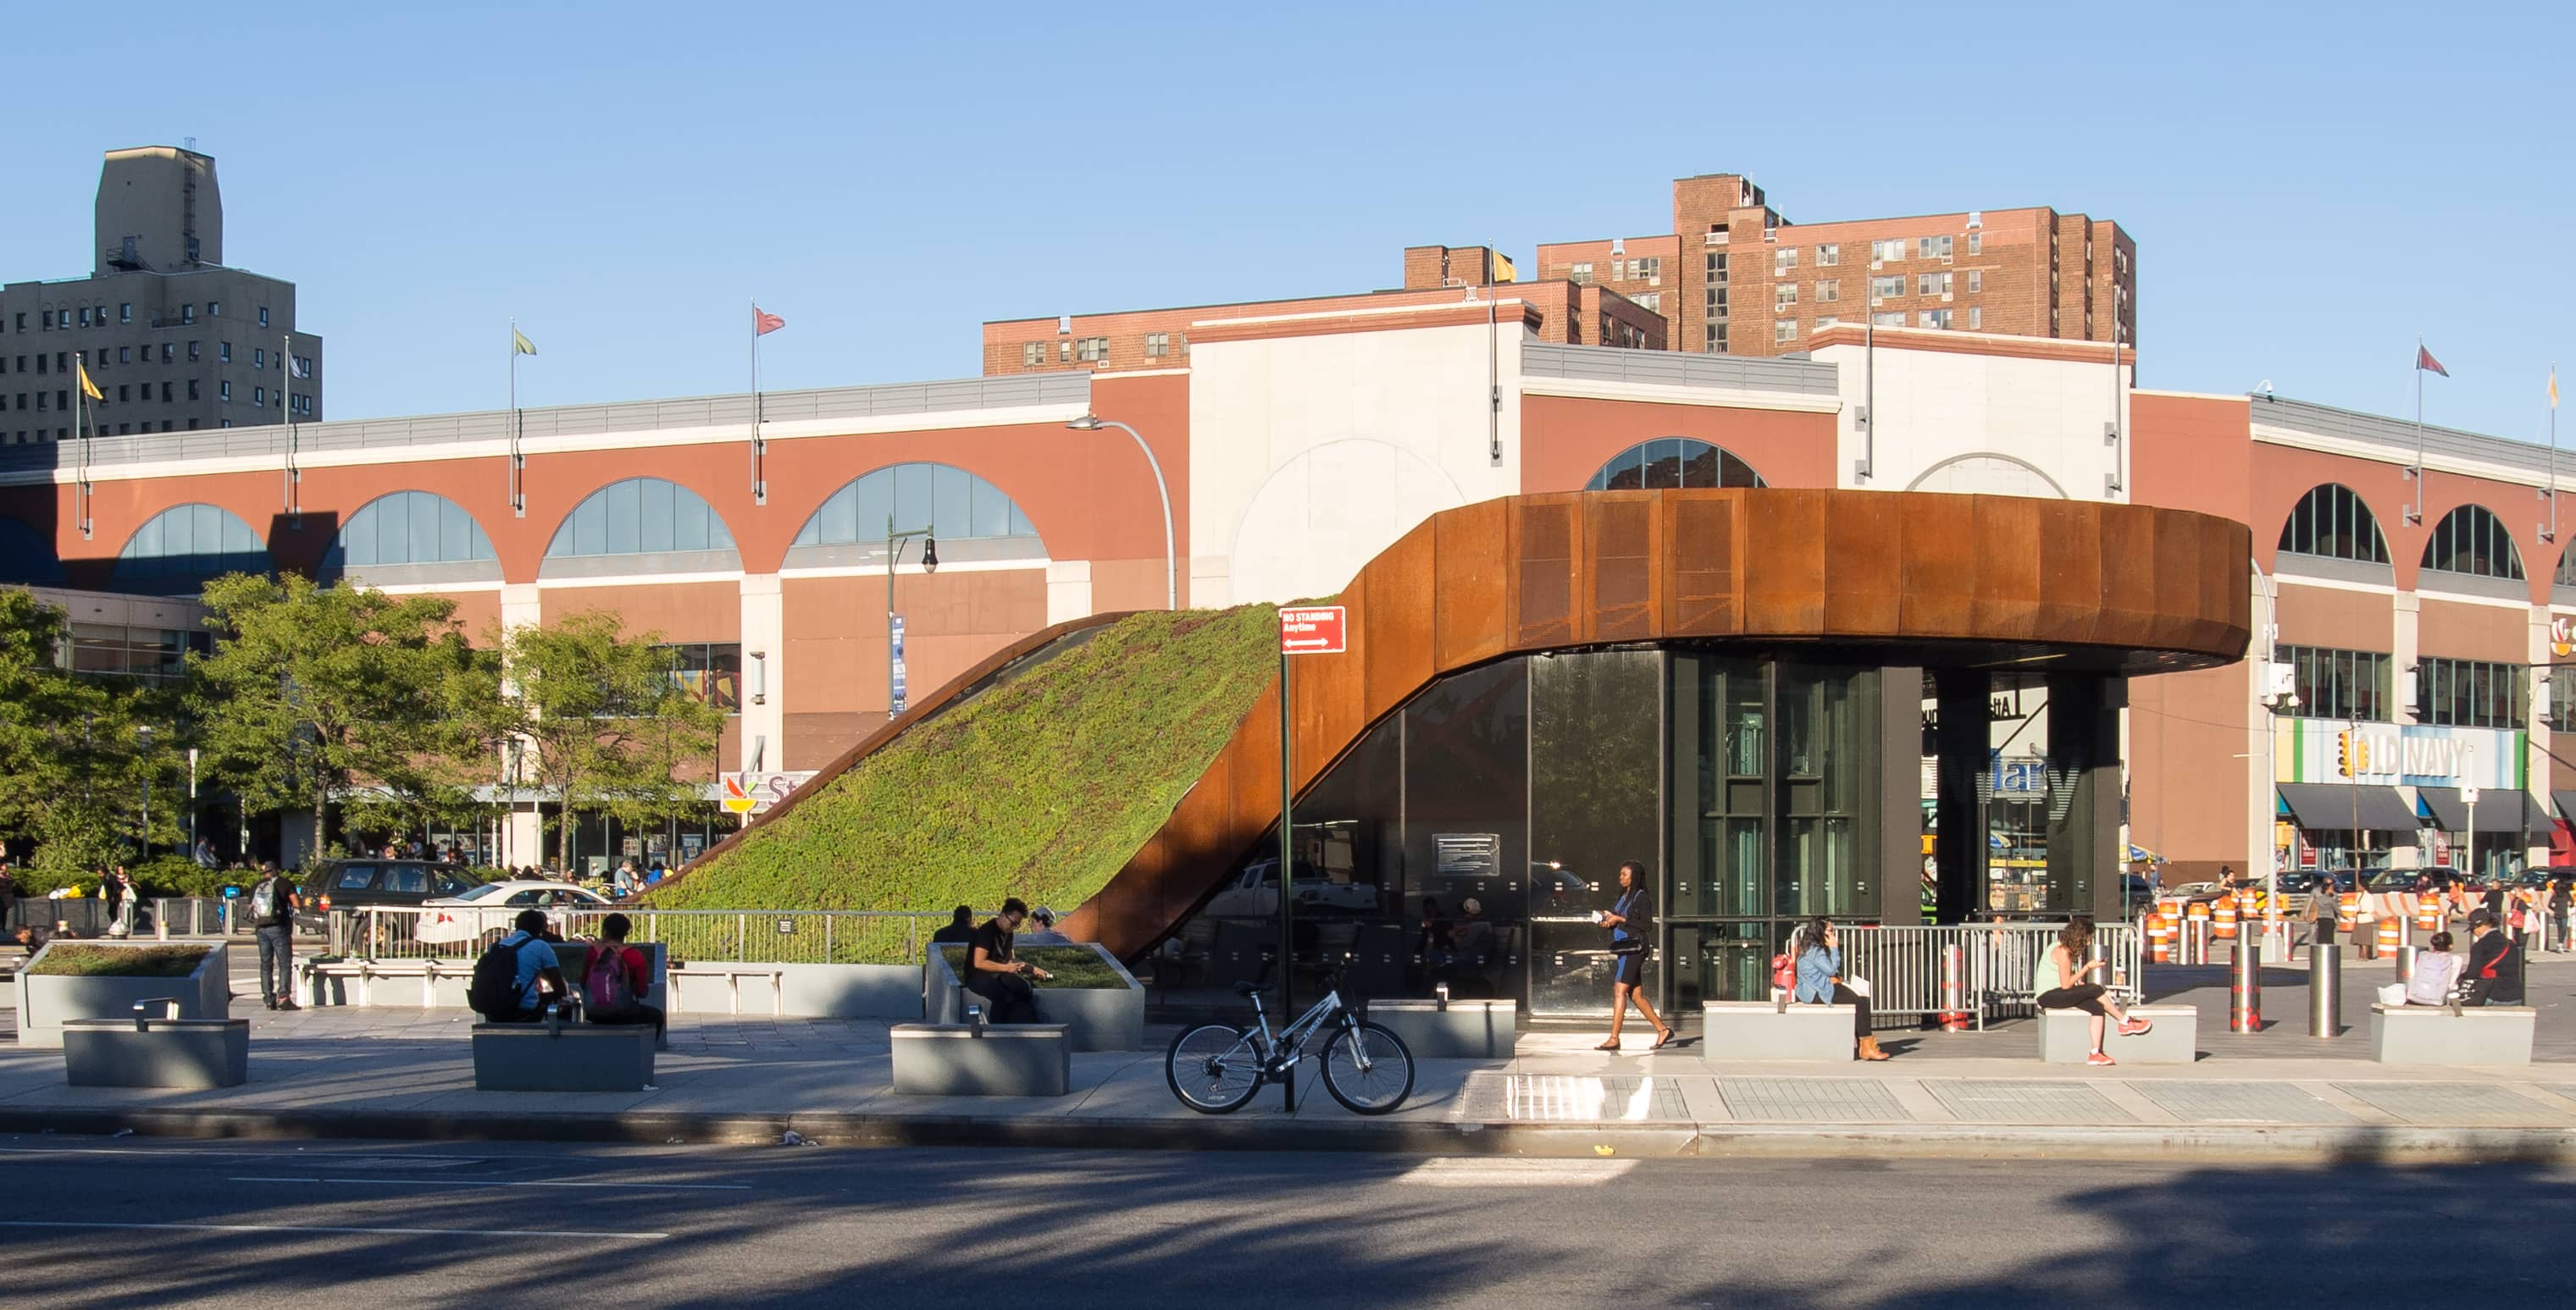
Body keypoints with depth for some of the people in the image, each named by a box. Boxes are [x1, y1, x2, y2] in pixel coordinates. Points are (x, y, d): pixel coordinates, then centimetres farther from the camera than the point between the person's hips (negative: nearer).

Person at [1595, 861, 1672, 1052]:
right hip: (1624, 949, 9)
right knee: (1636, 995, 9)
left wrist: (1620, 919, -15)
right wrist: (1608, 921, 0)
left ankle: (1614, 1039, -14)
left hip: (1634, 948, -9)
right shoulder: (1623, 897, 18)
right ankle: (1663, 1029, 17)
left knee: (1620, 990, -13)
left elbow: (1647, 924, -15)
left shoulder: (1641, 897, -7)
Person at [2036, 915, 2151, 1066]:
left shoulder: (2067, 949, 13)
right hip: (2048, 997, -9)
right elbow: (2066, 984, -19)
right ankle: (2125, 1023, -5)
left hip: (2059, 994, 9)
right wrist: (2088, 967, -13)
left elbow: (2069, 981, 15)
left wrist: (2080, 983, -4)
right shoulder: (2062, 951, -17)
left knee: (2097, 1008, -11)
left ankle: (2095, 1053, -19)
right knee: (2095, 989, -21)